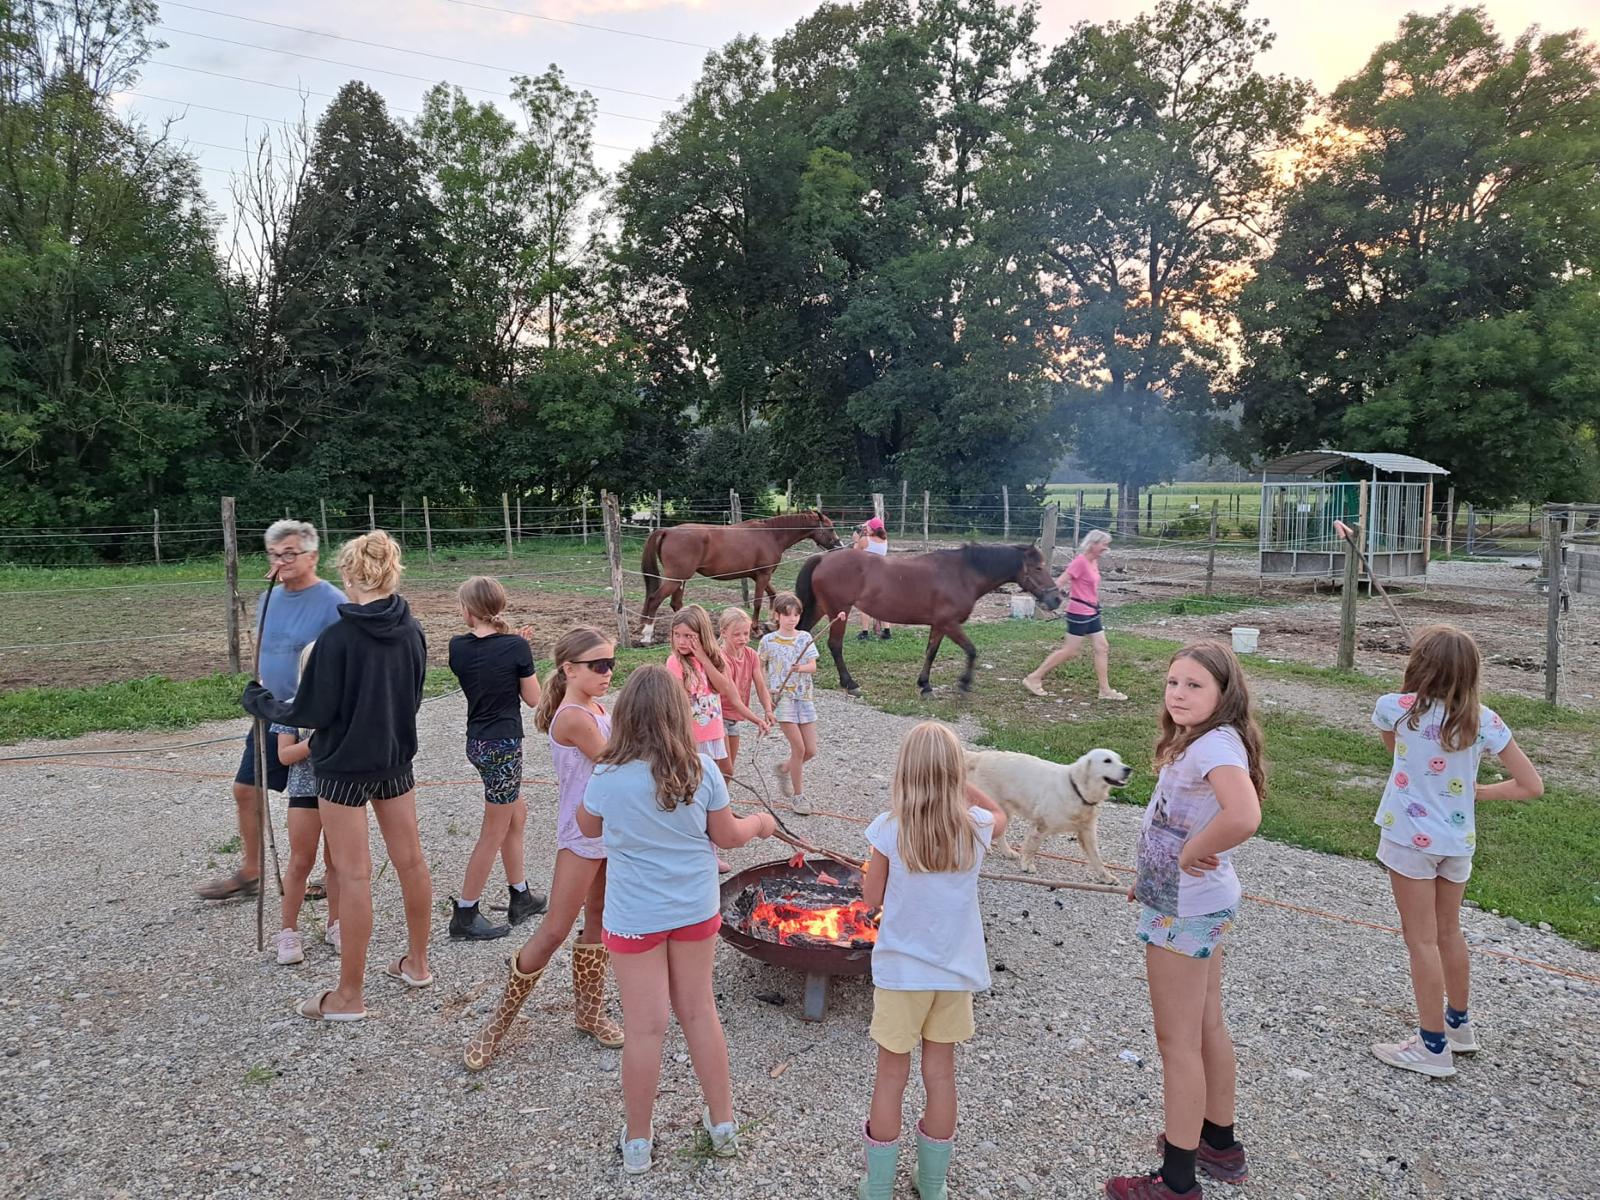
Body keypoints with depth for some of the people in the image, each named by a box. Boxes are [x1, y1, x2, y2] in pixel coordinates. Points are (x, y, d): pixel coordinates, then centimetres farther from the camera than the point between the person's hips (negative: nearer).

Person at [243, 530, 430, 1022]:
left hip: (344, 765, -5)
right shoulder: (412, 631, -2)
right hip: (396, 758, 6)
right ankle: (417, 963, 30)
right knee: (410, 859, 14)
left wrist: (259, 701, 2)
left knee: (354, 875, 1)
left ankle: (349, 996, 13)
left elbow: (311, 713, -15)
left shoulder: (338, 637, -20)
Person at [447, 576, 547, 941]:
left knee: (517, 814, 22)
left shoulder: (458, 647, -3)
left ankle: (521, 897, 31)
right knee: (494, 833, 6)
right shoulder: (516, 647, -16)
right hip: (504, 746, -6)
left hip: (477, 743, 7)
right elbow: (533, 699, -7)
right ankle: (464, 915, 13)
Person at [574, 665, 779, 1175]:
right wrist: (760, 823, 18)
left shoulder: (608, 776, -18)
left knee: (645, 1026, 8)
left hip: (635, 917, -2)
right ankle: (722, 1123, 31)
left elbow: (589, 827, 2)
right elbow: (726, 836, -2)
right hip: (696, 909, 3)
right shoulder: (702, 769, -13)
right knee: (700, 1011, 17)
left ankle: (638, 1141, 24)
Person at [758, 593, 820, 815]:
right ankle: (798, 795, 7)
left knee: (810, 750, 4)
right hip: (781, 698, -4)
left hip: (805, 698, 4)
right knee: (799, 748, -8)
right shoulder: (768, 641, -3)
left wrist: (801, 668, -24)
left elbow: (813, 667, -2)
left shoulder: (805, 638, 4)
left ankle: (783, 769, 33)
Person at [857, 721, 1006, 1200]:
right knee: (941, 1072, 16)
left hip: (900, 969, -2)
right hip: (956, 968, 2)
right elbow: (1000, 814, 14)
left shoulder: (889, 829, -18)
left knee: (891, 1074, 11)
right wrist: (961, 784, 5)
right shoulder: (976, 826, -11)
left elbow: (871, 898, -7)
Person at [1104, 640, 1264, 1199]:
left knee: (1177, 1042, 4)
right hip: (1197, 904, 10)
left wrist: (1193, 855, -27)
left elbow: (1243, 816, -43)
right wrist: (1155, 873, 7)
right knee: (1207, 1028, 23)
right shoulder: (1195, 740, 6)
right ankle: (1219, 1143, 41)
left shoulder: (1217, 743, -25)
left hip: (1186, 912, -10)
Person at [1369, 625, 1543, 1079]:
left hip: (1410, 838, -4)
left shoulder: (1396, 708, -13)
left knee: (1422, 940, 5)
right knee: (1449, 931, 23)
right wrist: (1475, 791, 7)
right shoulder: (1484, 720, -5)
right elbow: (1532, 786, -2)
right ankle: (1458, 1024, 39)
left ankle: (1434, 1046, 12)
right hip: (1458, 840, 5)